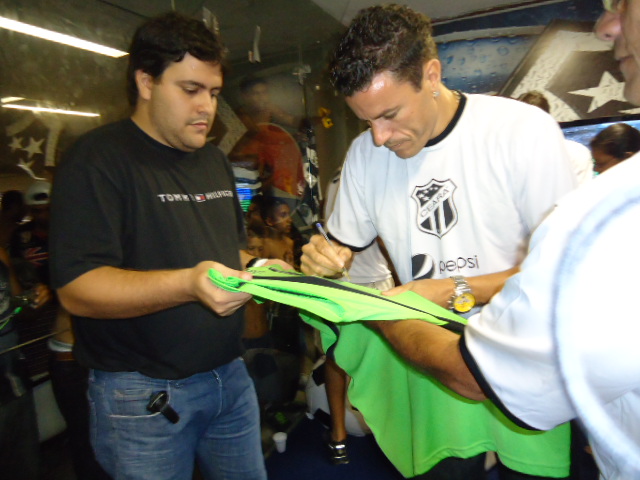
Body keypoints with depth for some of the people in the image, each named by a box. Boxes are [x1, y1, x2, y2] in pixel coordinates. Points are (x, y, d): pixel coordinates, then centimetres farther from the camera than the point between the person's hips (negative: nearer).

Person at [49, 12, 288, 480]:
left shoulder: (215, 161, 12)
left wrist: (259, 267, -1)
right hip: (143, 395, -6)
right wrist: (188, 284, -34)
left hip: (230, 375, 7)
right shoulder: (97, 159, -12)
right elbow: (77, 289, -20)